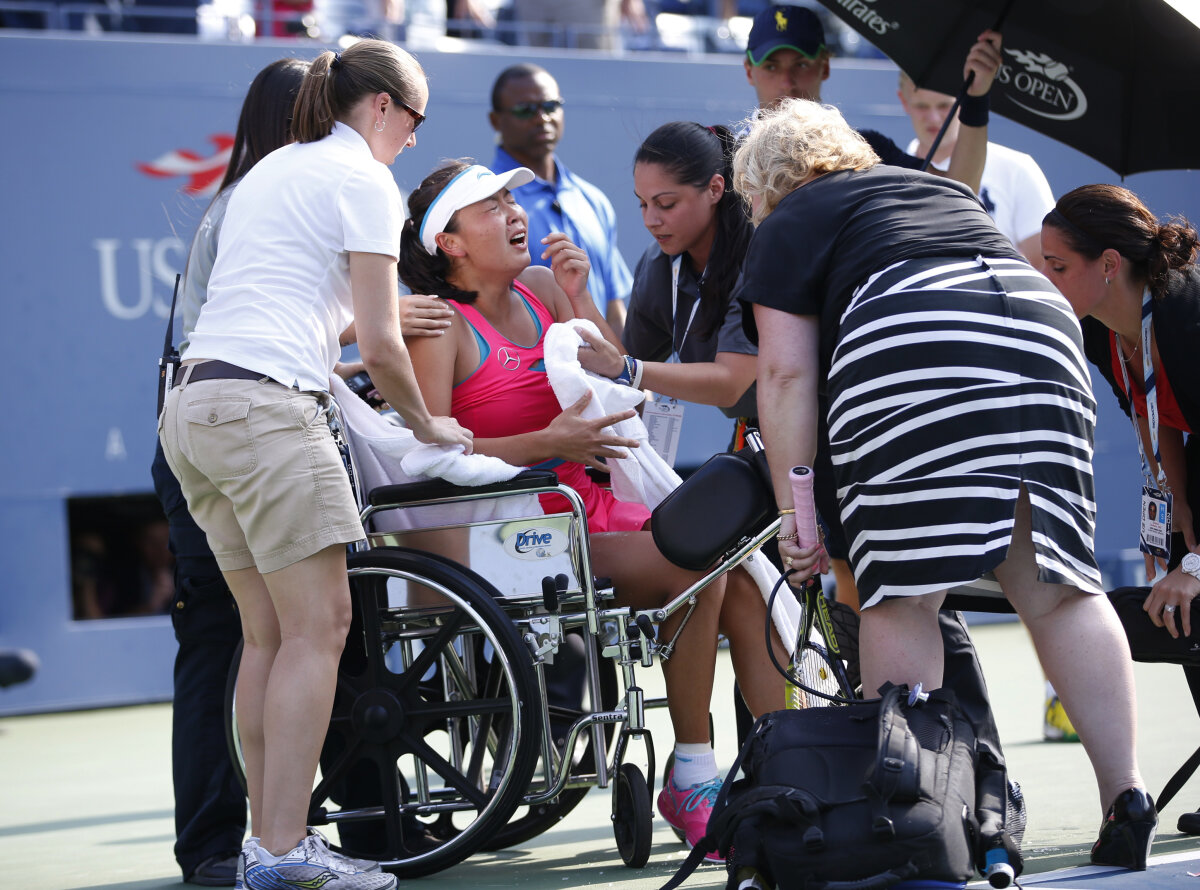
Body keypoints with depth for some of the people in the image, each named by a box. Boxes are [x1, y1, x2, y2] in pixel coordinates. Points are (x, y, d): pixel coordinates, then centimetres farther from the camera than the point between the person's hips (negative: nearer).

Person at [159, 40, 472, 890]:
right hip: (267, 406, -9)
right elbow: (379, 348, -3)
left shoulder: (269, 172, 25)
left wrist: (390, 310, 41)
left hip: (192, 406, 9)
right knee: (318, 627, -7)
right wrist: (427, 425, 13)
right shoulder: (363, 181, -1)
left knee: (269, 635, 10)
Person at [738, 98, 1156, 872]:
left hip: (909, 350, -5)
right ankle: (1127, 798, -4)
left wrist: (793, 508, 5)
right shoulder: (943, 189, 38)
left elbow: (786, 372, 7)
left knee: (901, 598, -1)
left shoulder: (790, 223, 19)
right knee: (1058, 589, 4)